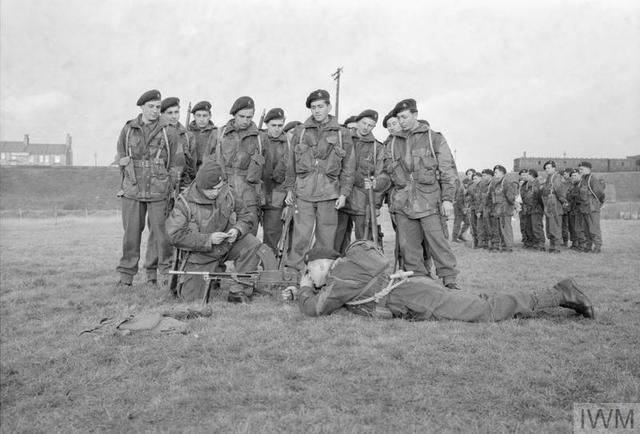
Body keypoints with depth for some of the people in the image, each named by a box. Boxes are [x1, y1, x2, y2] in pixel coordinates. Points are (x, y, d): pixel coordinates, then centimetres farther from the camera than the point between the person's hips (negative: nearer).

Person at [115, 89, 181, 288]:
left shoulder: (169, 132, 5)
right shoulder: (128, 130, 9)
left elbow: (175, 163, 7)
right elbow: (121, 159, 17)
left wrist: (172, 187, 2)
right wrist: (127, 182, 13)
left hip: (159, 192, -1)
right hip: (132, 191, 1)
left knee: (160, 233, 0)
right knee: (131, 233, 4)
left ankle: (159, 272, 13)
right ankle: (126, 274, 13)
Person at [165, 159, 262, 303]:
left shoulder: (228, 193, -5)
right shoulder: (185, 203, -15)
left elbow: (247, 216, 3)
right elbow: (176, 235, -19)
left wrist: (237, 230, -19)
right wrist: (208, 239, -25)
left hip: (228, 245, 3)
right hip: (201, 255, -3)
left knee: (251, 244, -26)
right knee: (192, 298, -5)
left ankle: (238, 291, -14)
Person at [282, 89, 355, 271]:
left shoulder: (342, 133, 9)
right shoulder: (300, 132, 11)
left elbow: (348, 166, 7)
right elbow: (291, 163, 14)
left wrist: (344, 193, 0)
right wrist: (289, 189, 8)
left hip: (329, 191, 0)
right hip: (303, 191, 0)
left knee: (326, 237, 3)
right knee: (301, 235, -6)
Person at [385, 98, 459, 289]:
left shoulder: (434, 138, 6)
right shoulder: (394, 142, 17)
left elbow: (449, 171, 3)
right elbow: (388, 172, 21)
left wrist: (447, 198, -5)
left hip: (428, 200, -4)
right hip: (402, 201, 4)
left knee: (437, 241, -7)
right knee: (407, 245, 3)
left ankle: (449, 279, 3)